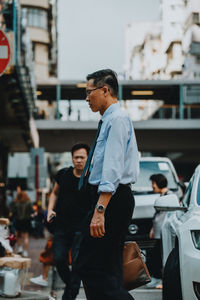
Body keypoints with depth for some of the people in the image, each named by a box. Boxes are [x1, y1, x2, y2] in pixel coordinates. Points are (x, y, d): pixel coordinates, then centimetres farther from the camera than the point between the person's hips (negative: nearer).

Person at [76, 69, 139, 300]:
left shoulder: (117, 119, -10)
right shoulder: (109, 120, 21)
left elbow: (113, 168, -21)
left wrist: (100, 209, -27)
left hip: (112, 199, -10)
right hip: (112, 200, 10)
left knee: (89, 267, -12)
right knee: (108, 271, 11)